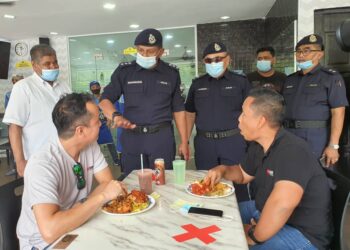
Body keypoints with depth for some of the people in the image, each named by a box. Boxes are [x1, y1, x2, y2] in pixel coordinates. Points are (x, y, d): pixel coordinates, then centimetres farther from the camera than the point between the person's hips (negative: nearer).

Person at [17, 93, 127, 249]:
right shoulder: (42, 165, -29)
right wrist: (102, 197, -33)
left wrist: (81, 208, -19)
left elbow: (106, 182, -2)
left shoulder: (91, 146, -9)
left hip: (76, 226, 6)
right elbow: (49, 230, -37)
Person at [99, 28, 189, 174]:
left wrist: (184, 142, 5)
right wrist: (115, 116, -20)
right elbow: (105, 99, 3)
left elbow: (178, 109, 8)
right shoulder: (124, 71, 3)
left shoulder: (171, 73, 4)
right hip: (132, 137, 1)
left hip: (162, 137, 0)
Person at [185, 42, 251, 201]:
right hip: (204, 143, 3)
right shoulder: (197, 84, 10)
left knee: (236, 183, 5)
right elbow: (190, 114, 12)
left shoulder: (241, 82, 1)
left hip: (234, 141, -2)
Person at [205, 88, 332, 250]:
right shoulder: (258, 146, 0)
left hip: (301, 233, -8)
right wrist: (222, 170, -3)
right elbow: (243, 174, 17)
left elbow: (282, 203, -44)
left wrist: (254, 236, -29)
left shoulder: (292, 150, -30)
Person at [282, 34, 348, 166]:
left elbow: (338, 112, -10)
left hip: (315, 138, -5)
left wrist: (333, 145, -17)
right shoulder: (290, 80, 13)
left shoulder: (331, 78, -3)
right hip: (289, 137, 5)